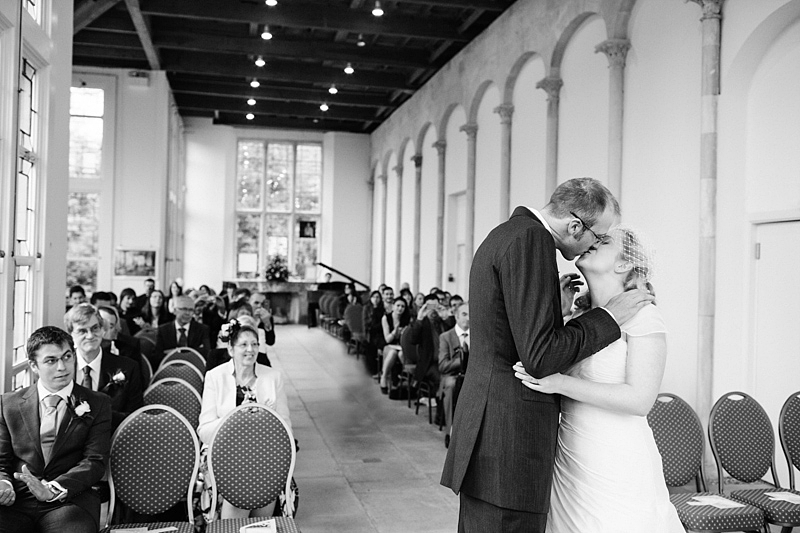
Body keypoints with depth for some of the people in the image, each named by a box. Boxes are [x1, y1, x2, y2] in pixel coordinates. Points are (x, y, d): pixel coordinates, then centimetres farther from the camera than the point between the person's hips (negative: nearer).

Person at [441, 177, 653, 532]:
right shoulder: (530, 239, -15)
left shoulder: (506, 234, 16)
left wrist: (550, 302, 15)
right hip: (509, 439, -10)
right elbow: (540, 358, -19)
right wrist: (609, 316, -9)